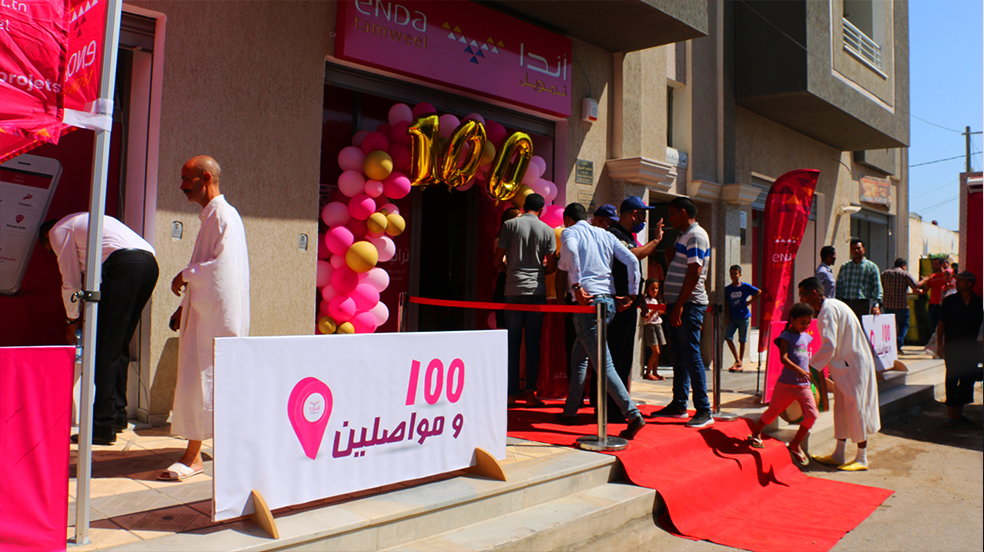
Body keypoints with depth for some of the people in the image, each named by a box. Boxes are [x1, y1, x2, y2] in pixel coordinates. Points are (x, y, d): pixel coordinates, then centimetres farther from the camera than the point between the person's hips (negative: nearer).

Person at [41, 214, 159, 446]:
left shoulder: (58, 231, 15)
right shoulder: (81, 222, 41)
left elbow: (71, 281, 14)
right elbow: (96, 277, 40)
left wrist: (73, 320, 26)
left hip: (125, 264, -9)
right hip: (150, 263, 9)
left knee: (106, 348, -6)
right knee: (120, 344, 16)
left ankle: (103, 426, -7)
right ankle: (118, 414, 22)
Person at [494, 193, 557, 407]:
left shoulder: (510, 225, 2)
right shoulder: (547, 230, 5)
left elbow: (498, 260, 2)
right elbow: (552, 266, 5)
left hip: (514, 290, 0)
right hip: (537, 291, 1)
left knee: (513, 343, 5)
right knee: (533, 343, 4)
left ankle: (512, 393, 7)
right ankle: (530, 392, 2)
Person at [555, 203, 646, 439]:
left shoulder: (569, 232, 4)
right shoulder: (606, 235, 20)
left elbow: (571, 251, -20)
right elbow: (631, 260, 10)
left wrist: (576, 286, -19)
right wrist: (632, 294, 12)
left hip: (587, 303, -7)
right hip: (608, 301, 7)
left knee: (603, 364, -8)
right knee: (578, 357, 19)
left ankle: (633, 415, -15)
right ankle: (570, 411, 24)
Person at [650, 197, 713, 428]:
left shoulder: (696, 235, -11)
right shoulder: (684, 236, 20)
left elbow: (695, 273, -20)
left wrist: (680, 305, -23)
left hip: (689, 304, -10)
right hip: (679, 304, 10)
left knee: (691, 355, -9)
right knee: (679, 356, 12)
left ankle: (704, 411, -5)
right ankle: (679, 405, 20)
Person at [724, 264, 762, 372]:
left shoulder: (746, 286, -3)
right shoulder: (727, 289, 4)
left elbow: (759, 292, 4)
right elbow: (727, 304, 8)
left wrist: (749, 302, 0)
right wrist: (728, 317, 3)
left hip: (743, 317, -2)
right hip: (732, 318, 2)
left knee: (742, 341, 4)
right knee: (728, 337, -13)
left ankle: (740, 364, 13)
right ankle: (737, 360, -4)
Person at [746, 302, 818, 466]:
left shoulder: (806, 337, 13)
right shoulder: (786, 336, -8)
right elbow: (783, 358, -23)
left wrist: (810, 376, 27)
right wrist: (797, 369, -38)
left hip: (804, 385, 6)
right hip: (786, 384, -6)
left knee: (812, 414, -7)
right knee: (773, 411, 7)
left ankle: (795, 444, 9)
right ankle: (756, 434, 32)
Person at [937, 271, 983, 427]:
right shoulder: (949, 301, 2)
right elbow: (941, 324, 4)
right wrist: (939, 344, -3)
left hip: (971, 348, 2)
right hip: (952, 347, -2)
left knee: (968, 379, 6)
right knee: (952, 380, -3)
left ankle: (959, 413, 19)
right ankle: (951, 415, 4)